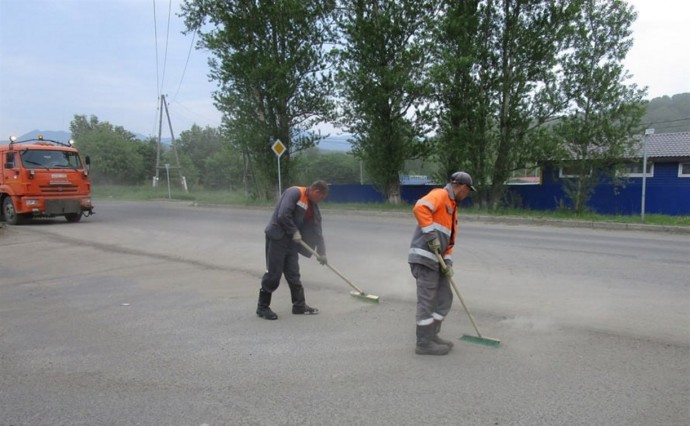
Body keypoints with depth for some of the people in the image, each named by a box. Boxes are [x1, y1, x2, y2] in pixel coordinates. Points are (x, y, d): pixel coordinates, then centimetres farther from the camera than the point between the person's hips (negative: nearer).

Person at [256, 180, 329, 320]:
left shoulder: (313, 207, 11)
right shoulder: (294, 192, -14)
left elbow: (317, 231, 16)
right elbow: (283, 215, -24)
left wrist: (321, 252, 16)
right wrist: (294, 231, -14)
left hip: (291, 242, 8)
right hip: (277, 238, -8)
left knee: (293, 274, 10)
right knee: (273, 274, -3)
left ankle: (299, 305, 20)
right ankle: (262, 307, 9)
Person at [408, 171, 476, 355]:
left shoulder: (452, 206, 22)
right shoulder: (440, 194, -6)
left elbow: (449, 240, 21)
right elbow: (420, 208, -26)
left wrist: (447, 261, 7)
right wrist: (431, 234, -25)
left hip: (435, 259, 10)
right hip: (424, 256, -10)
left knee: (445, 297, 13)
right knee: (427, 300, -4)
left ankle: (431, 335, 23)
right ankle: (424, 343, 5)